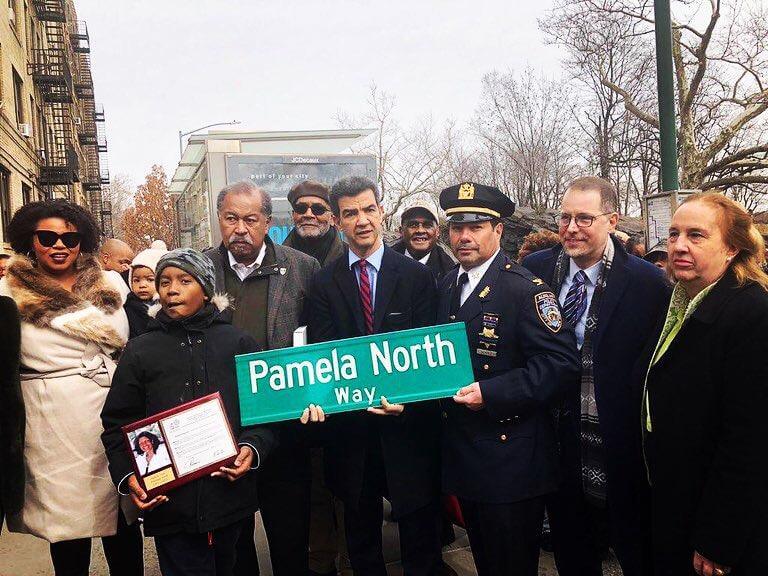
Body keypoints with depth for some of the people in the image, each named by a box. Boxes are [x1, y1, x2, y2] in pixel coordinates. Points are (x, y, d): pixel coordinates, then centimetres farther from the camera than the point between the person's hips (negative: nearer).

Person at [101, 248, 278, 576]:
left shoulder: (238, 343, 5)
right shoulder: (140, 351, 5)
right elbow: (117, 424, 6)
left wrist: (253, 448, -12)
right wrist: (127, 475, -8)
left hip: (230, 494, 1)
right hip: (170, 502, -1)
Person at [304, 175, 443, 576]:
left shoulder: (417, 276, -1)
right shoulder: (323, 283, 3)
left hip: (407, 420, -1)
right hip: (349, 424, 2)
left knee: (420, 535, 12)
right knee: (360, 534, 18)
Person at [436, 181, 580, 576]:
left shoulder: (525, 289, -15)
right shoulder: (446, 287, 9)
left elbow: (561, 362, -23)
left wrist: (491, 394, -26)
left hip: (510, 457, -7)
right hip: (461, 454, 7)